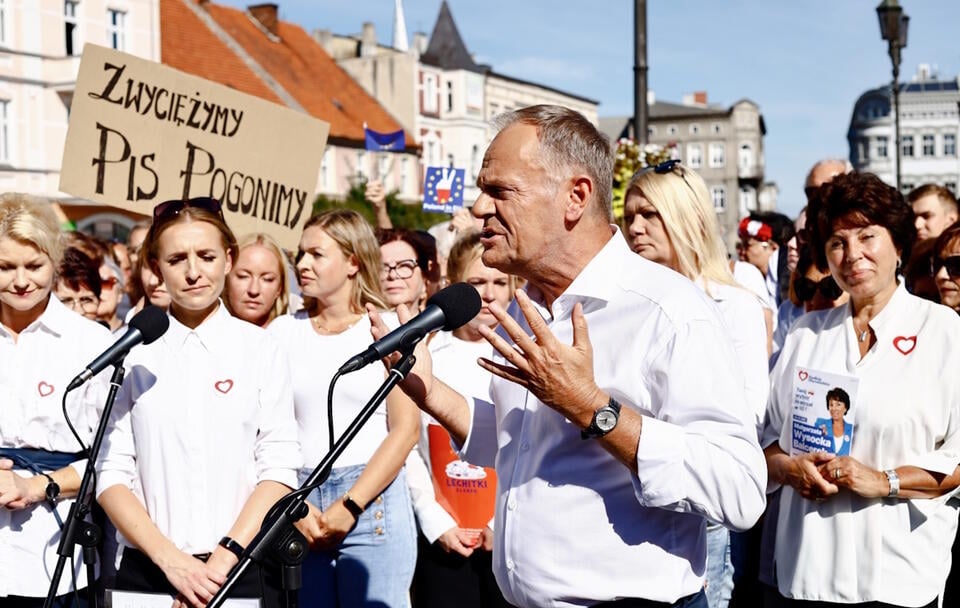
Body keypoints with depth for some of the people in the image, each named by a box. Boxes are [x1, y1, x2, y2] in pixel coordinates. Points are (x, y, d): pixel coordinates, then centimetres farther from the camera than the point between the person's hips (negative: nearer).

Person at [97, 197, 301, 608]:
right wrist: (171, 559, -13)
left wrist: (224, 559, -14)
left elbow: (279, 468, -3)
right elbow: (111, 473, -2)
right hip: (147, 571, 0)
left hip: (244, 572, 0)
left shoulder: (261, 349, 2)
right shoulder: (131, 353, 3)